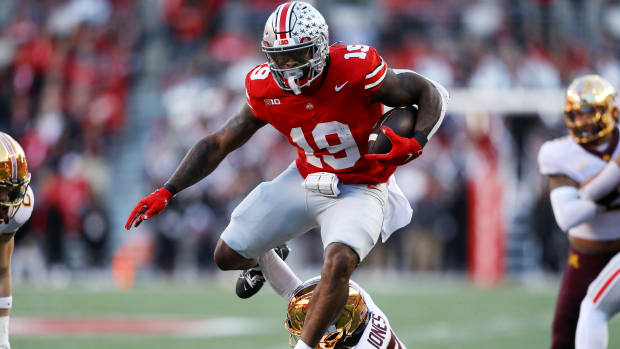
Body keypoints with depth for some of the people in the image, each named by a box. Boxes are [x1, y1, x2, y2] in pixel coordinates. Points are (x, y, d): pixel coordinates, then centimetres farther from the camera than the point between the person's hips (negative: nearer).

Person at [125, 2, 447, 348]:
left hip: (359, 189, -5)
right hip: (305, 179, 5)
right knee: (228, 256, 9)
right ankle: (262, 263, 48)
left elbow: (430, 93, -15)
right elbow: (218, 144, -2)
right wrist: (167, 192, -10)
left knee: (338, 264, -33)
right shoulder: (266, 91, -13)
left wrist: (416, 144, -34)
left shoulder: (355, 71, -27)